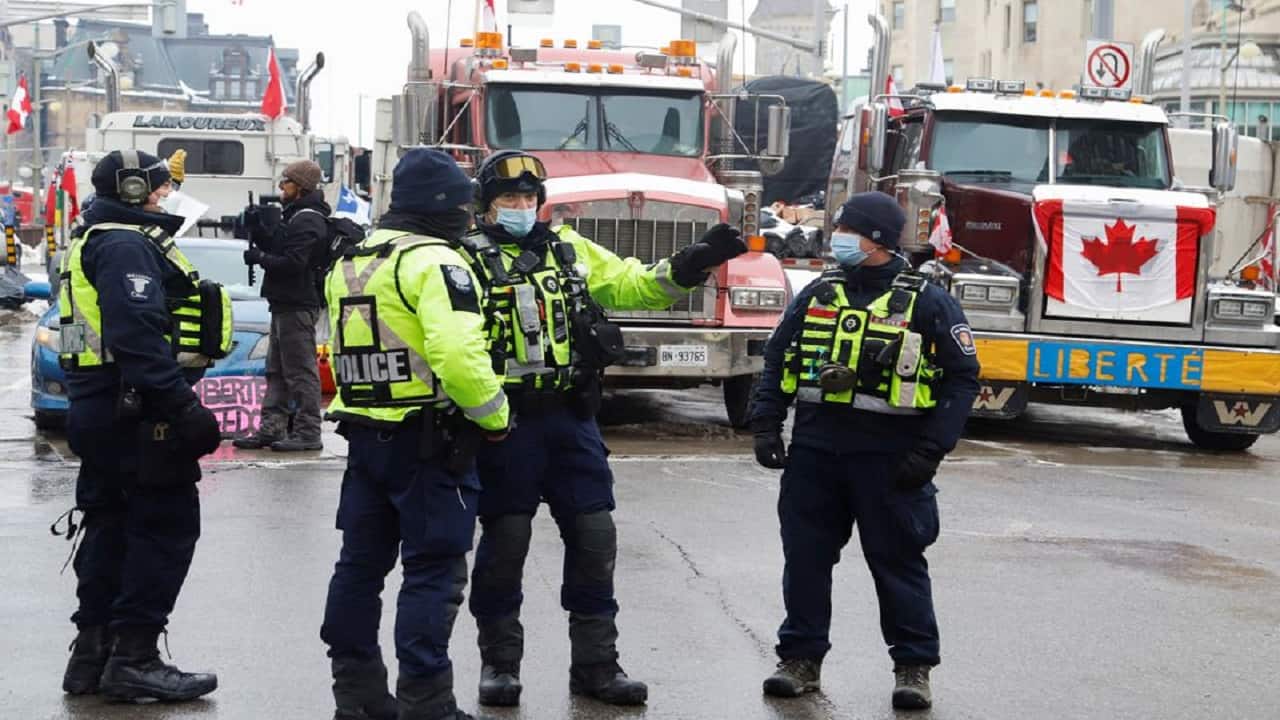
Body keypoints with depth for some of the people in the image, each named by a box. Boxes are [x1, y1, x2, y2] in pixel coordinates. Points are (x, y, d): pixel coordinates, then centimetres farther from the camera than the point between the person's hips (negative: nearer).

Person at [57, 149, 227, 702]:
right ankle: (133, 657, -7)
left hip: (99, 410, 11)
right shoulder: (127, 246, -14)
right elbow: (139, 337, -25)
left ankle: (92, 653, 19)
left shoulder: (99, 242, 21)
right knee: (166, 526, -7)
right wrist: (183, 408, -28)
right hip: (136, 412, -11)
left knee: (110, 528, 14)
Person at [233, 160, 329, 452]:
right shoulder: (294, 216, 20)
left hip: (297, 306, -11)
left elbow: (292, 263, -22)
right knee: (277, 370, 12)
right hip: (285, 305, 11)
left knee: (300, 371, -8)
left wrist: (260, 257, -11)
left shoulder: (308, 222, -14)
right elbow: (281, 252, 22)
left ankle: (307, 433, -6)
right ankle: (271, 428, 15)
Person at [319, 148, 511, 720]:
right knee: (433, 572, -3)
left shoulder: (349, 264, 14)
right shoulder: (434, 262, -15)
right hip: (429, 440, -8)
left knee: (361, 563, 14)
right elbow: (459, 356, -25)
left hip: (363, 432, 8)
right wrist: (494, 415, -13)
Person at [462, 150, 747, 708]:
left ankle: (595, 664, 15)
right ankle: (499, 662, 17)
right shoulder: (468, 259, -3)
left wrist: (694, 263, -3)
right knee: (504, 543, 4)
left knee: (594, 538, 5)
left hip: (571, 419, 5)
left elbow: (634, 284, 12)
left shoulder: (571, 250, 13)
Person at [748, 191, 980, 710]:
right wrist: (765, 426, 3)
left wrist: (930, 451, -11)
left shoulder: (926, 302, -4)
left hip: (888, 457, -4)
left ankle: (914, 667, 12)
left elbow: (963, 378, -4)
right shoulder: (818, 295, 9)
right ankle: (801, 658, 19)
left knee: (897, 561, 2)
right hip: (814, 452, 4)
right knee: (805, 558, 8)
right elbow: (777, 361, 15)